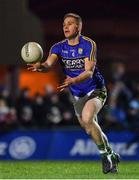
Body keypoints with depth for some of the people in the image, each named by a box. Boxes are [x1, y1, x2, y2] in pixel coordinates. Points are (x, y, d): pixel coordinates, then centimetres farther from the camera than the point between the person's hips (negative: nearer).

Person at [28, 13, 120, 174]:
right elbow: (49, 64, -22)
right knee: (90, 129, 12)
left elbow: (89, 72, -25)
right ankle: (111, 155, 35)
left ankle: (105, 154, -14)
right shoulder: (59, 47, -3)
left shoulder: (89, 44, -15)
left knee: (87, 119, -29)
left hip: (95, 90, -6)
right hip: (77, 95, 6)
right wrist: (41, 66, -46)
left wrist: (74, 80, -44)